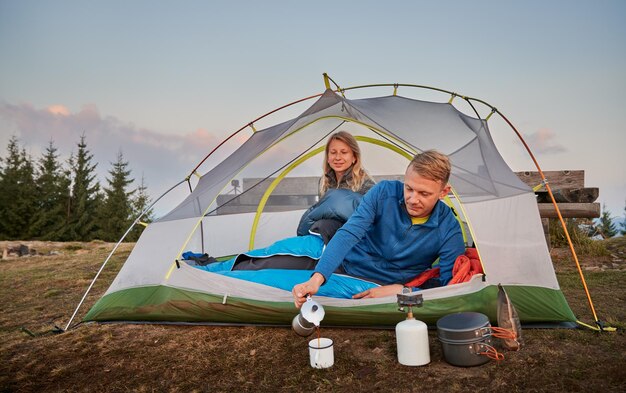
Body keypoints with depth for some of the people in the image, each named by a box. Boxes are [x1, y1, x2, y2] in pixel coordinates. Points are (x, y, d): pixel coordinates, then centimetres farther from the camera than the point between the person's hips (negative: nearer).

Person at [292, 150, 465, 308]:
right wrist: (316, 279, -41)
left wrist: (402, 290, -28)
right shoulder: (383, 193, -16)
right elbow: (348, 234, -26)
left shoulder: (449, 229, -16)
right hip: (345, 268, 1)